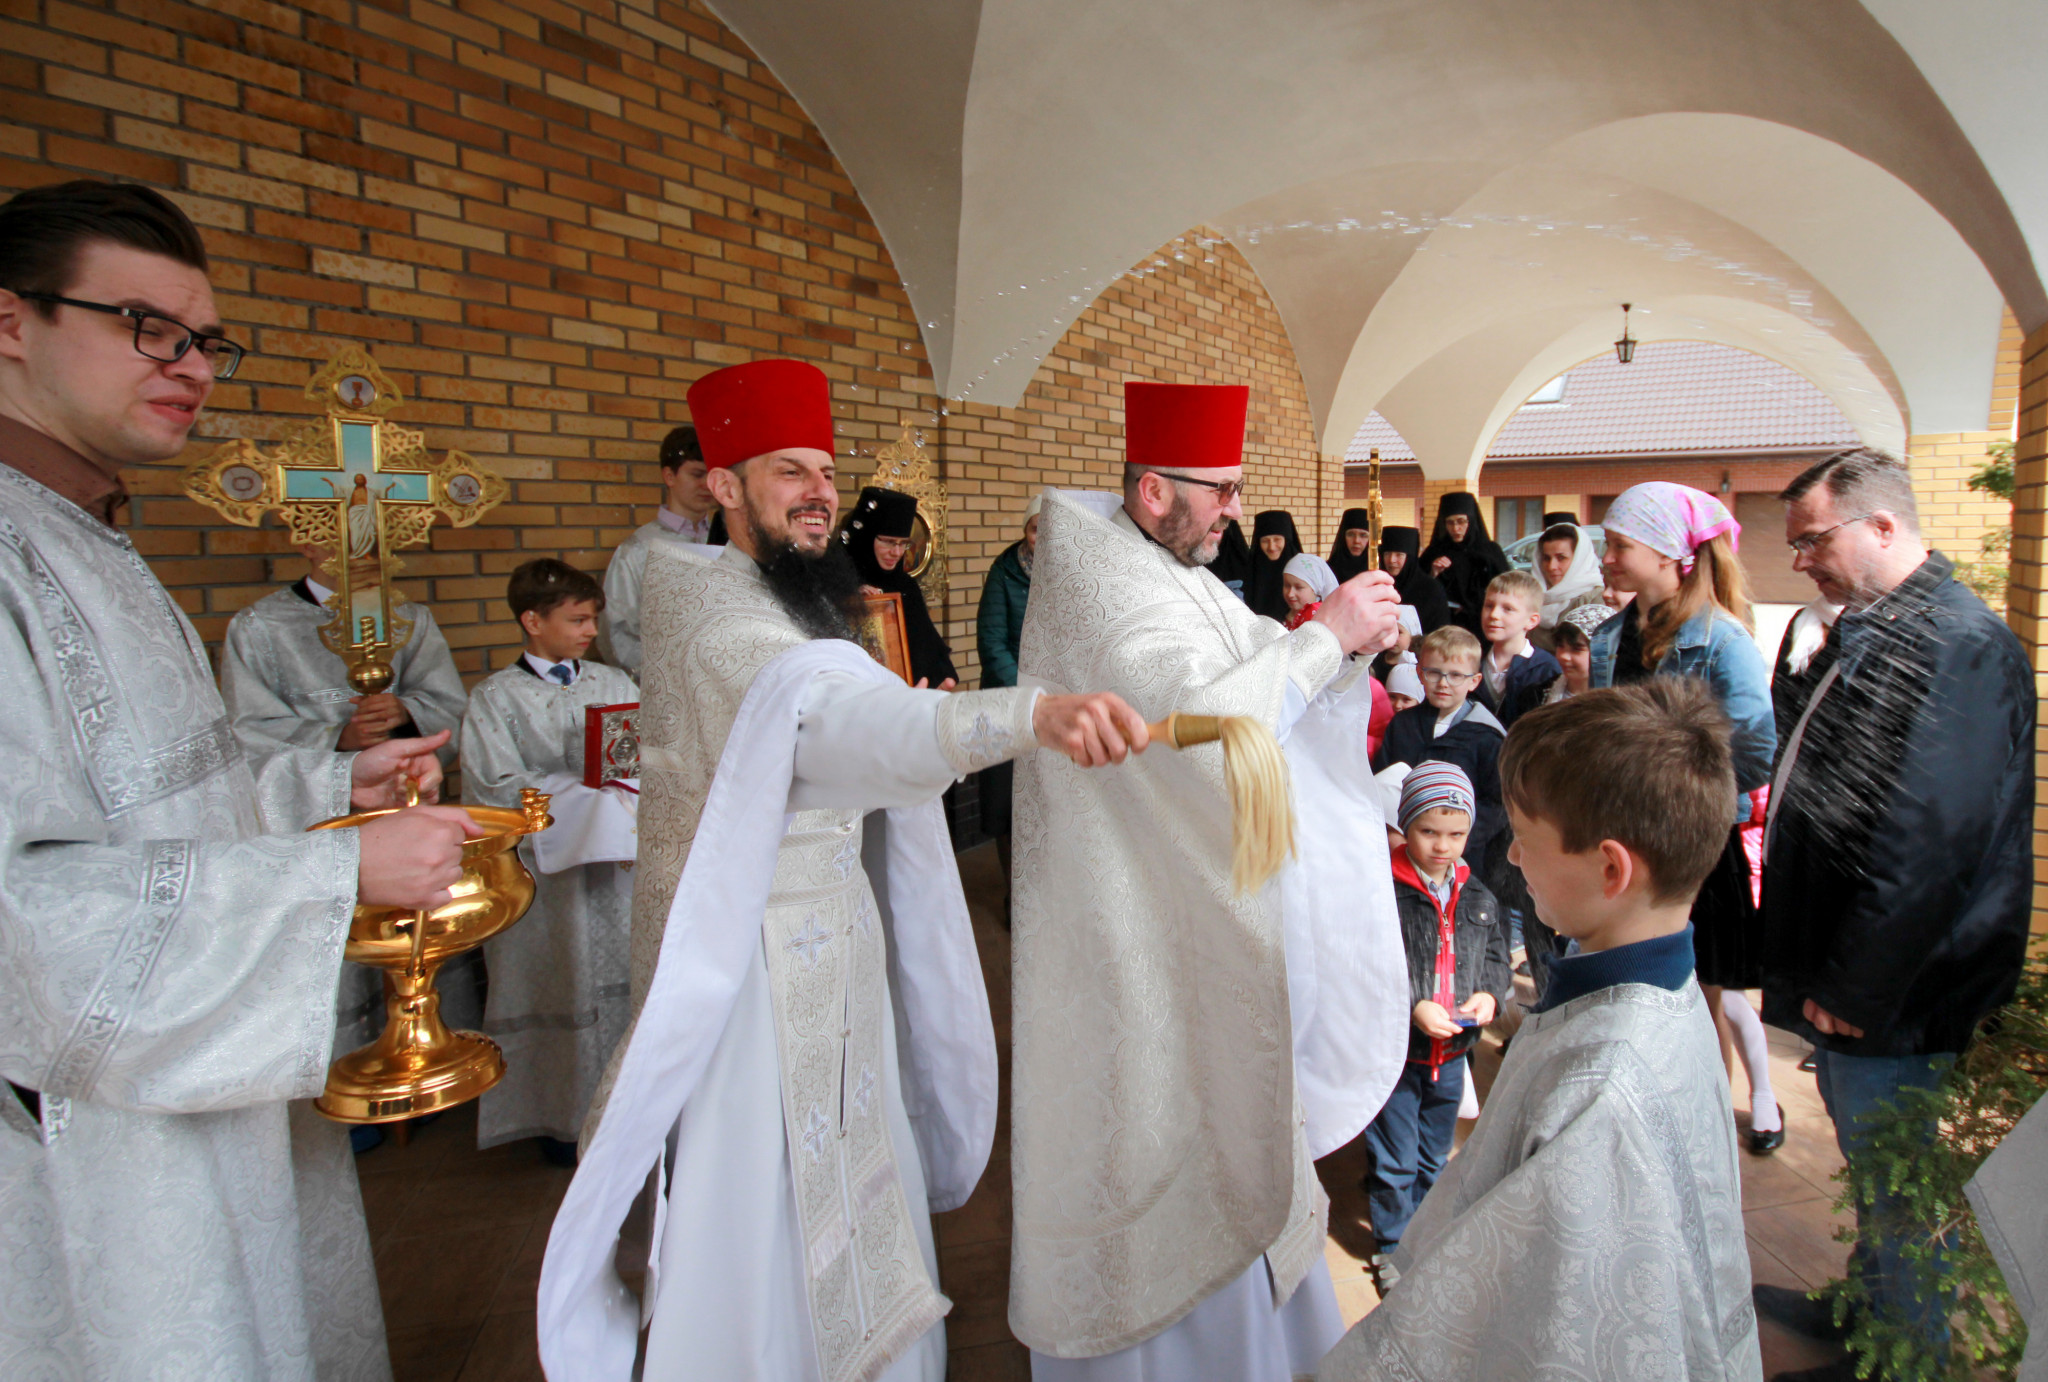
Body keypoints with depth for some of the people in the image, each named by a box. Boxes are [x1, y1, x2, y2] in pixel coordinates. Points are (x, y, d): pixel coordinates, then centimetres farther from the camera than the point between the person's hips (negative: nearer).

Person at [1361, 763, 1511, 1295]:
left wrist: (1489, 994, -8)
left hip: (1451, 1053, 5)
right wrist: (1414, 1007, -25)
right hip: (1394, 1052, -5)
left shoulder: (1477, 897, 1)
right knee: (1395, 1161, 8)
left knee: (1434, 1157, 22)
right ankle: (1392, 1245, 28)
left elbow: (1496, 955, 12)